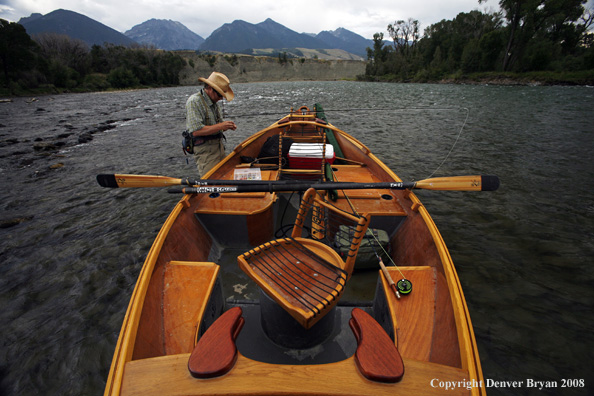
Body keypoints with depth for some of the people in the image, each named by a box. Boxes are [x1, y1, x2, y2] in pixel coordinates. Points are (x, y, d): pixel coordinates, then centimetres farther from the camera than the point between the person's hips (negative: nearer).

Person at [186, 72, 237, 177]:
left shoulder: (215, 103, 14)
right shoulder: (194, 102, -13)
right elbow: (196, 131, -22)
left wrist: (227, 126, 1)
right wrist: (221, 126, -19)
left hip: (219, 147, 9)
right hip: (205, 151, -9)